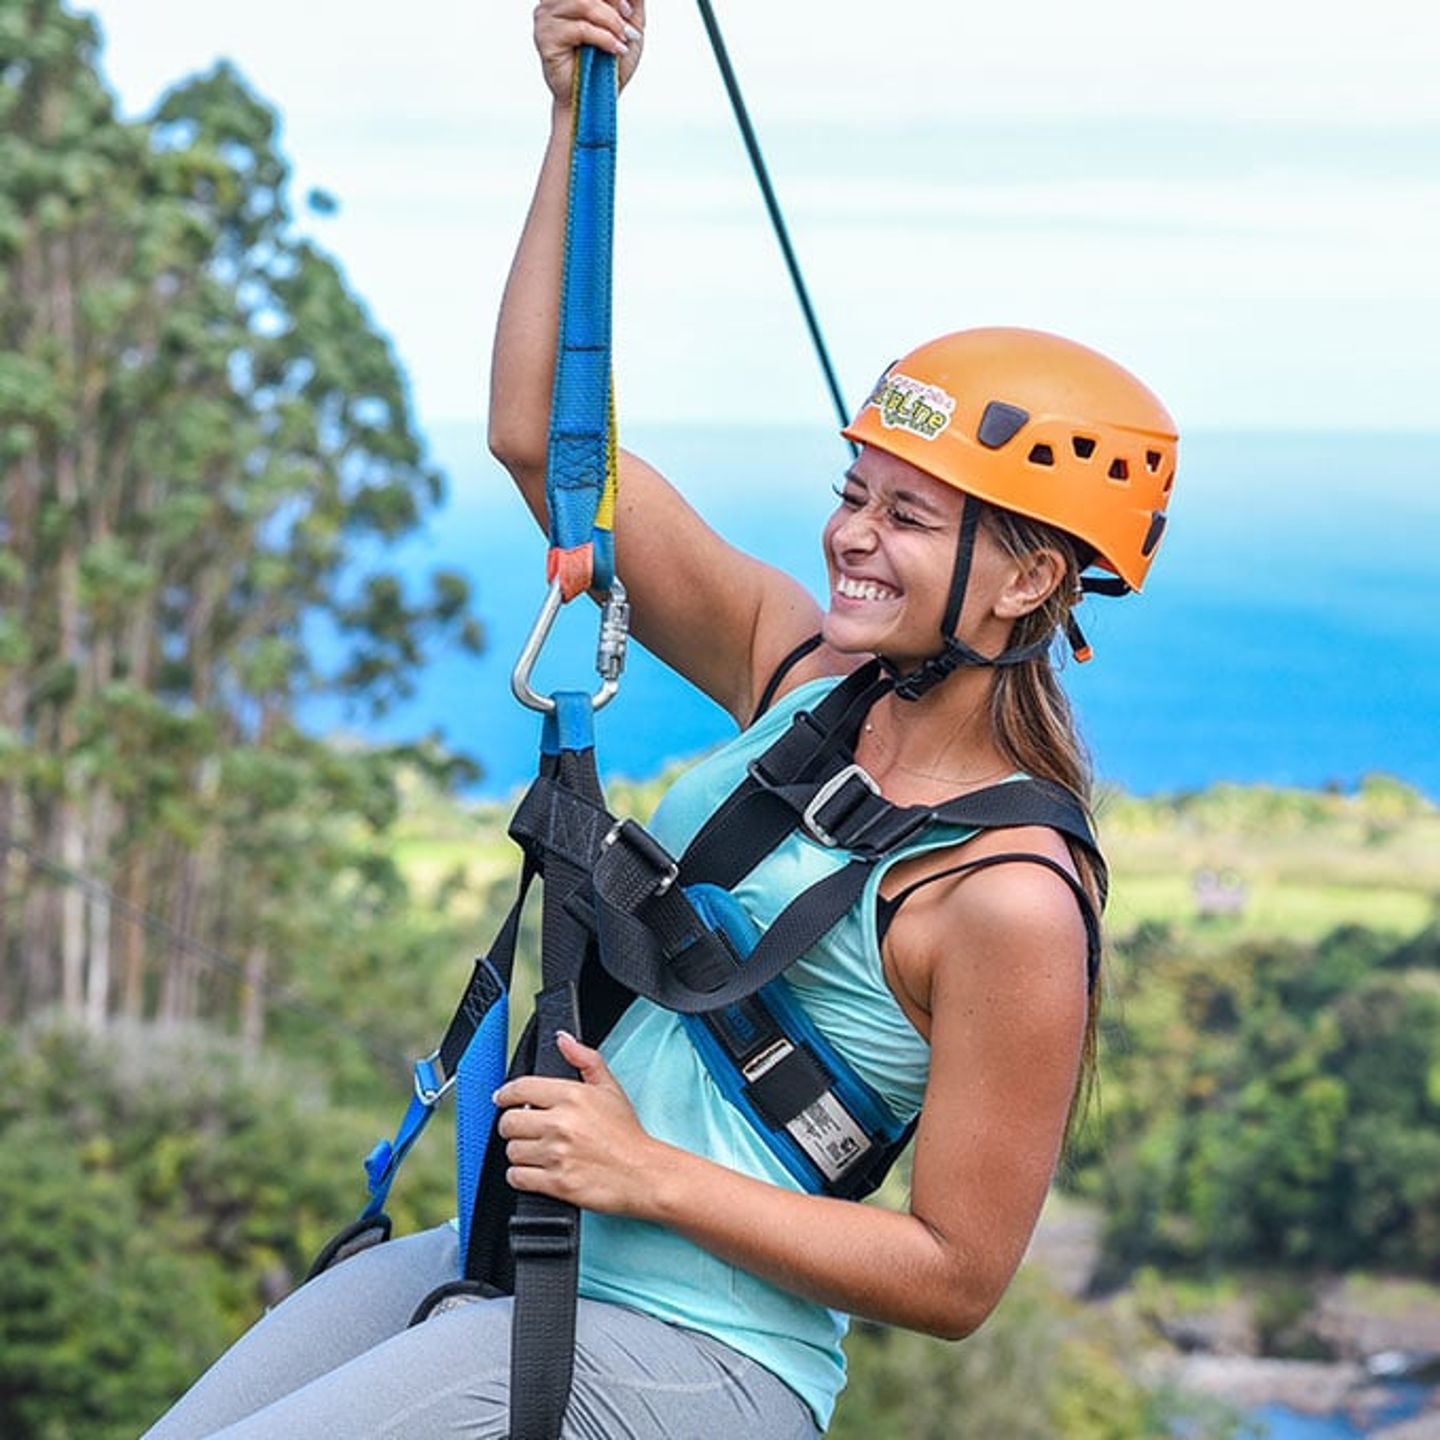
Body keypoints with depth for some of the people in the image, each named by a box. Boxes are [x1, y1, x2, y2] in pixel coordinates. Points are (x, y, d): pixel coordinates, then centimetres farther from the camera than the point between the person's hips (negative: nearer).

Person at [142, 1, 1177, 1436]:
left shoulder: (1008, 897, -18)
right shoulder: (801, 672, 2)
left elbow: (957, 1276, -14)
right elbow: (538, 437, 1)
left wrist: (650, 1173, -18)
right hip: (520, 1258, 8)